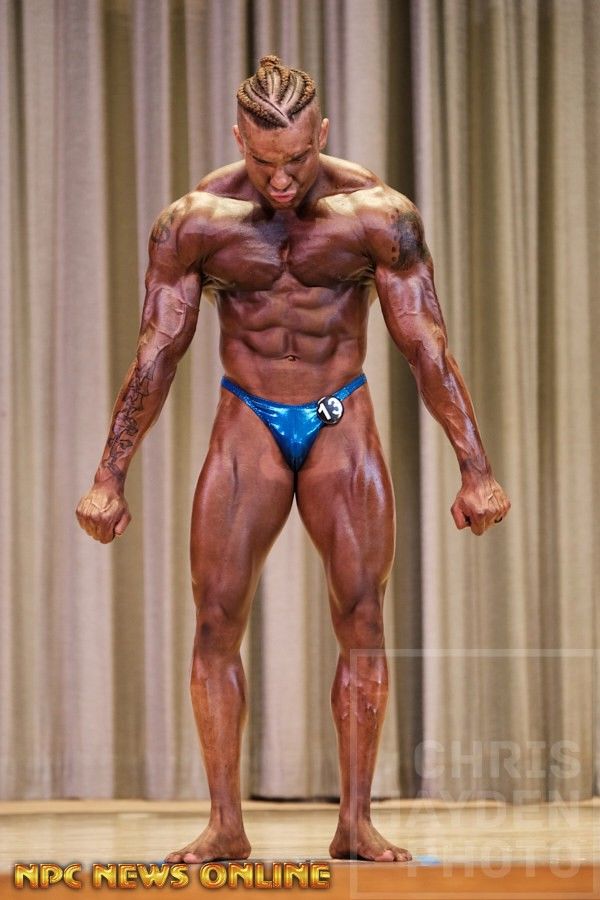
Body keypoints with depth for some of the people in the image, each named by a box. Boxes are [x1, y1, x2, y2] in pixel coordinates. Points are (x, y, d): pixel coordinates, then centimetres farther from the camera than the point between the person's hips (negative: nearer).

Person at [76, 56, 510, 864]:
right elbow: (155, 355, -1)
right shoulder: (194, 223, -8)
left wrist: (476, 469, -6)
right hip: (247, 425, 1)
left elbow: (428, 348, -5)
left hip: (342, 426, 0)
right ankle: (225, 823, -3)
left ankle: (356, 821, -1)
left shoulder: (377, 216, -11)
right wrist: (109, 478, -2)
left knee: (363, 621, -6)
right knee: (217, 620, -8)